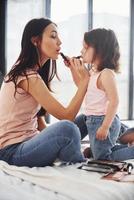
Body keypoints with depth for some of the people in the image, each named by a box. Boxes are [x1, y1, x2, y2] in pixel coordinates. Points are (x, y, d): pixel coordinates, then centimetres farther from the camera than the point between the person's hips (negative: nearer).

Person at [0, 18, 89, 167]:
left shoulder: (30, 71, 10)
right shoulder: (28, 77, -21)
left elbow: (36, 113, 8)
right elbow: (67, 116, -22)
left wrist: (50, 138, -5)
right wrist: (83, 81, -18)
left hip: (26, 141, 10)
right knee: (66, 128, -30)